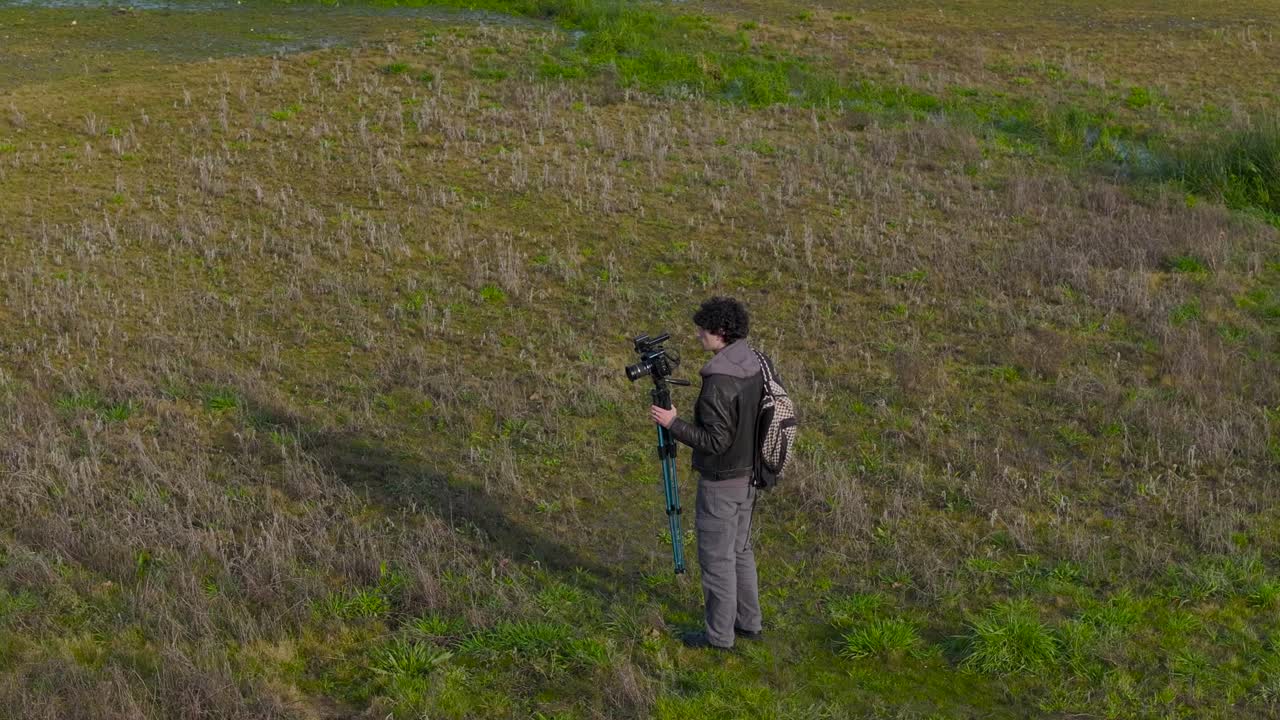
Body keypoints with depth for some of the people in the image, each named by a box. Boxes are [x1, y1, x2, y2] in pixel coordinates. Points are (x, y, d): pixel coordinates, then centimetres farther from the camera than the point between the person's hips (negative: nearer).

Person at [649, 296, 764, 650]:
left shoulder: (718, 382, -28)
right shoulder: (753, 367, 1)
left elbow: (716, 441, -26)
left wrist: (673, 423, -19)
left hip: (721, 483, -9)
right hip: (747, 475, 9)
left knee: (717, 557, 5)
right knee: (740, 550, 21)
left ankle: (719, 634, 17)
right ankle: (748, 621, 32)